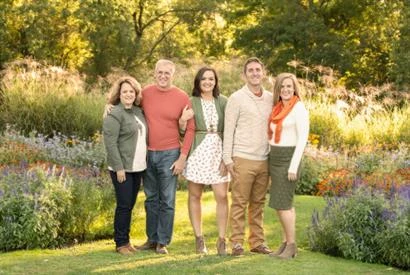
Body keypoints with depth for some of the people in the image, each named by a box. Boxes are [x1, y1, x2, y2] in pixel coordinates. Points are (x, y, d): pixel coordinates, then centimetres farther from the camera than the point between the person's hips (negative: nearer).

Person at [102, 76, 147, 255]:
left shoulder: (138, 111, 12)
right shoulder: (114, 114, -11)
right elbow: (110, 143, -16)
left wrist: (145, 162, 13)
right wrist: (119, 168, -19)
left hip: (137, 167, 7)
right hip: (122, 168, -7)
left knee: (130, 205, 11)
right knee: (124, 205, -5)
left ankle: (126, 240, 20)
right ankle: (121, 243, 5)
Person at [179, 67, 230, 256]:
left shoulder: (223, 101, 5)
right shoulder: (191, 102, 3)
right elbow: (184, 132, 7)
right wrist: (182, 122, -14)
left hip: (218, 151, 0)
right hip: (197, 152, 0)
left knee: (222, 196, -5)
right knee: (194, 196, 5)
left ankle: (221, 240, 4)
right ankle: (199, 238, 17)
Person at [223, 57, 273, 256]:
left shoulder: (271, 99, 11)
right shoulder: (237, 98, -2)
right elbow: (228, 130, -4)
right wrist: (227, 158, -9)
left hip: (264, 160, 4)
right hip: (243, 159, -4)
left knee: (258, 203, 9)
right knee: (239, 203, 0)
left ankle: (257, 242, 15)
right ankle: (237, 243, 5)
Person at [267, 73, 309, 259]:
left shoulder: (299, 108, -10)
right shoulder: (278, 108, 12)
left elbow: (303, 138, -15)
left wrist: (294, 166, -20)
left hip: (288, 158, -8)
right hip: (274, 158, 8)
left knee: (282, 203, -8)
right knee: (282, 203, 9)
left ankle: (292, 245, 0)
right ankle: (285, 242, 14)